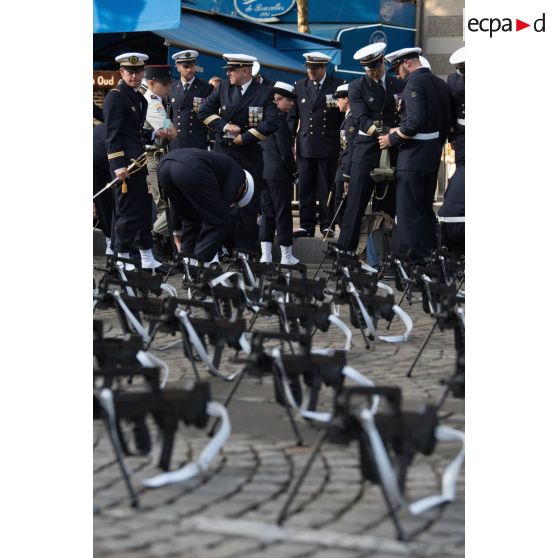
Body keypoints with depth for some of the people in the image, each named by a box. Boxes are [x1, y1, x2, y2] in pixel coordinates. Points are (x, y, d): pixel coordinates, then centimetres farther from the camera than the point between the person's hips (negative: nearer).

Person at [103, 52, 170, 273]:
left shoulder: (138, 96, 16)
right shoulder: (115, 96, -12)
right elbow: (113, 134, -17)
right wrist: (119, 165, -23)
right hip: (126, 163, -9)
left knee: (144, 210, 12)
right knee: (128, 211, -5)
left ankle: (147, 258, 18)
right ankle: (122, 259, 4)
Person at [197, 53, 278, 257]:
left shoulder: (264, 93, -4)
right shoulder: (223, 87, 8)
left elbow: (271, 123, -14)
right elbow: (204, 111, 8)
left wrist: (244, 138, -12)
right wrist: (223, 125, -8)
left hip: (249, 156, -4)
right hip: (222, 154, 4)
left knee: (248, 205, 0)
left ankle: (245, 249, 5)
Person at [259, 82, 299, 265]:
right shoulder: (280, 119, -15)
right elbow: (285, 150, -17)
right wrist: (293, 170, -3)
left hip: (264, 170, 8)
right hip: (279, 172, -8)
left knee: (267, 212, 10)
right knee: (283, 213, -1)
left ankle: (265, 255, 9)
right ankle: (286, 255, 4)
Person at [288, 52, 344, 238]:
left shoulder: (337, 86, 0)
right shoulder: (299, 86, 10)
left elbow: (344, 115, 3)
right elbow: (292, 116, 13)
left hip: (329, 146, -3)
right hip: (305, 145, 3)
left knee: (327, 187, 1)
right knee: (305, 187, 3)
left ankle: (327, 225, 8)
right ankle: (306, 226, 8)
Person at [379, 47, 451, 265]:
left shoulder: (414, 82, -16)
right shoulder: (439, 83, 11)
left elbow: (415, 120, -25)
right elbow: (445, 122, 14)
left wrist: (393, 138, -14)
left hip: (414, 155, -9)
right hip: (433, 154, 9)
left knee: (409, 211, -3)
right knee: (426, 208, 17)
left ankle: (415, 261, -3)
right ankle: (430, 257, 22)